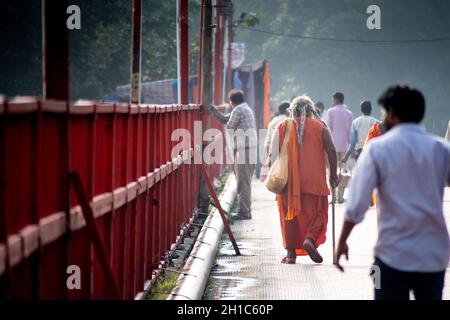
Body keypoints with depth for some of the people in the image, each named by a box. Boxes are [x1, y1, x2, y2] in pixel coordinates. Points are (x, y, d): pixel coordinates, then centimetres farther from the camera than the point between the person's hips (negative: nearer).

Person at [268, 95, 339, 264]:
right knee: (316, 212, 8)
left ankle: (291, 253, 7)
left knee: (290, 213, 8)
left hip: (288, 180, 1)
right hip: (314, 180, -1)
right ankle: (310, 239, -17)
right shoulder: (320, 127, 5)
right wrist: (333, 174, 5)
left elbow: (273, 155, 1)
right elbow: (331, 151, -2)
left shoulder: (282, 127, 7)